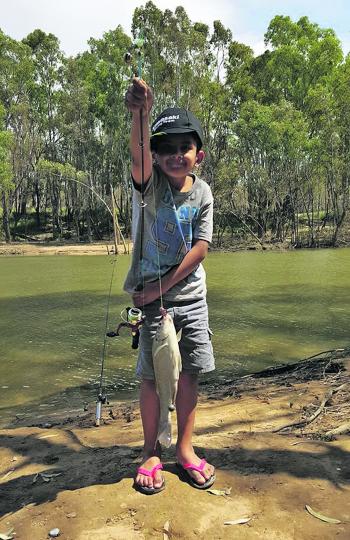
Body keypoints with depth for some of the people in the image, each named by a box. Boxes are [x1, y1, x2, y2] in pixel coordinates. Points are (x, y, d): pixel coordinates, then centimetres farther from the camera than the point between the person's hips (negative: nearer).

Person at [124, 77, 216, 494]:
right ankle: (151, 452, 23)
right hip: (150, 294, -2)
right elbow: (139, 156, -31)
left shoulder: (203, 193, -2)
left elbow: (200, 248, -9)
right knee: (152, 375, 3)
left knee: (189, 372, 7)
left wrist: (161, 288, -15)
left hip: (190, 294, 3)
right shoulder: (151, 184, -7)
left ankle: (184, 449, 26)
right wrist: (140, 114, -50)